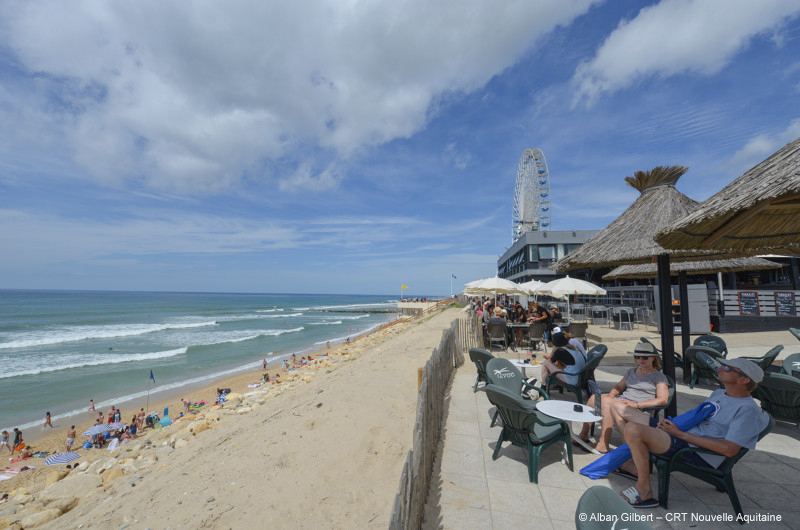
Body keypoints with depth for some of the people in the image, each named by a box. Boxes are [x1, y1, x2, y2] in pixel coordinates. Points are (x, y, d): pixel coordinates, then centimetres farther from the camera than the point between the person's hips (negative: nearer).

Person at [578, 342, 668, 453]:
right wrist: (611, 394, 6)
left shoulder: (658, 376, 4)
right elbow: (619, 387, 31)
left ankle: (602, 445, -28)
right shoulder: (631, 372, 25)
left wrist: (637, 404, -19)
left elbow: (663, 400, -8)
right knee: (594, 398, -24)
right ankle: (584, 435, -15)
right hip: (621, 402, 6)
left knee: (606, 402, -34)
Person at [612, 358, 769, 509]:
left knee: (633, 429, -35)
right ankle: (634, 464, 9)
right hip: (680, 436, 9)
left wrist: (680, 434, -17)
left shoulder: (748, 409, -10)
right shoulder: (718, 393, 18)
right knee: (619, 408, 4)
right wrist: (671, 422, 4)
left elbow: (729, 449, -18)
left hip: (697, 455, -9)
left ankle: (644, 490, -14)